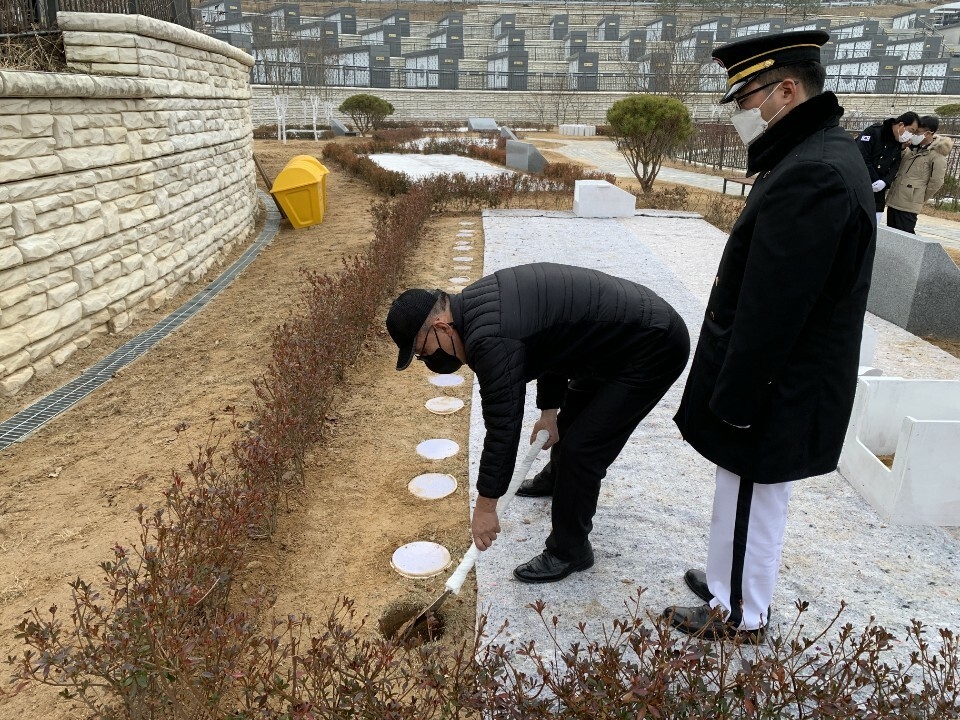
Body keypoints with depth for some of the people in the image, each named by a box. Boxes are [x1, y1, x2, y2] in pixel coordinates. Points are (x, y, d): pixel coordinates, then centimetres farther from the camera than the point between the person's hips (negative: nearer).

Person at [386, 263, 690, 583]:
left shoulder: (491, 339, -29)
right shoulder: (475, 303, 2)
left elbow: (502, 427, -25)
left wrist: (485, 506, -15)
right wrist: (549, 409, 14)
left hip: (652, 346, -10)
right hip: (625, 331, 10)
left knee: (581, 449, -8)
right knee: (569, 421, 26)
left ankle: (569, 551, 11)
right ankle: (558, 478, 54)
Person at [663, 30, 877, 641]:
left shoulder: (812, 174, -25)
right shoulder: (821, 156, 9)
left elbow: (772, 310, -27)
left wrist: (734, 400, -18)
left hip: (775, 392, -10)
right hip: (785, 383, 10)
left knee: (752, 500, 8)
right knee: (751, 498, 22)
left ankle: (739, 616, 28)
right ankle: (730, 583, 41)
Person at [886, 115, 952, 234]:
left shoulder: (937, 155, -11)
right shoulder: (913, 148, 12)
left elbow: (936, 182, -11)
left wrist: (920, 199, -1)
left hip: (908, 205, -8)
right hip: (893, 200, 8)